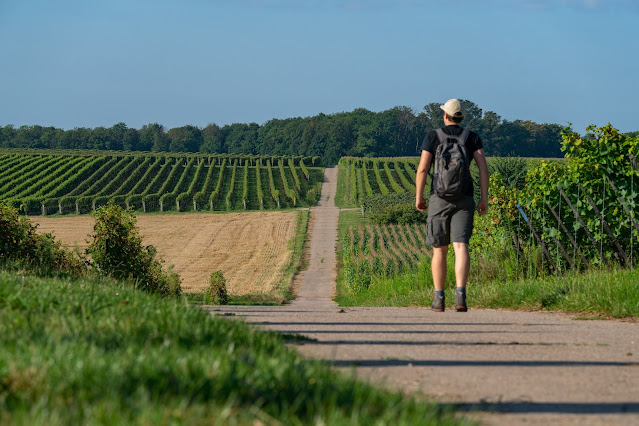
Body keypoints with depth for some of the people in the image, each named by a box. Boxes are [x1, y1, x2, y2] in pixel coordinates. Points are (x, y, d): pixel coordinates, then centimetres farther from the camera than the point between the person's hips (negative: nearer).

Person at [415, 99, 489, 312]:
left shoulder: (433, 136, 1)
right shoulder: (472, 138, 5)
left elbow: (422, 168, -6)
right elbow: (483, 167, -4)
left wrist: (418, 196, 5)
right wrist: (484, 199, 0)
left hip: (439, 198, 0)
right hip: (464, 199, 1)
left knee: (439, 249, 10)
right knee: (461, 247, -9)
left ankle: (439, 298, 10)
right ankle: (460, 295, -26)